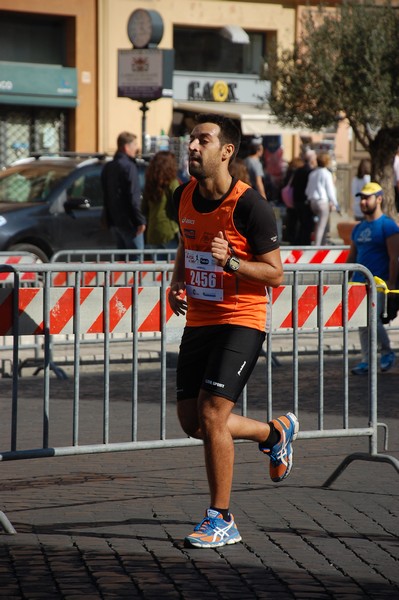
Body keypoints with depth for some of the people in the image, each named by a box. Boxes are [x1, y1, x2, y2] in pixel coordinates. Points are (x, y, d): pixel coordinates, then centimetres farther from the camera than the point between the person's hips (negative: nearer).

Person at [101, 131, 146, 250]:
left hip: (113, 220, 9)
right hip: (128, 221, -9)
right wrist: (140, 220, -17)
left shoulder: (108, 167, 13)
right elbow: (133, 197, -19)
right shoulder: (128, 166, -14)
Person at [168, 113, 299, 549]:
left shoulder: (250, 206, -17)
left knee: (211, 415, -15)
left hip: (240, 321, -7)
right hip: (198, 320, 7)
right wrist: (177, 284, 5)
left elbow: (275, 273, -12)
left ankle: (221, 521, -2)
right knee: (191, 421, 7)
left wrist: (231, 262, -27)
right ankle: (275, 433, 33)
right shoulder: (184, 197, 3)